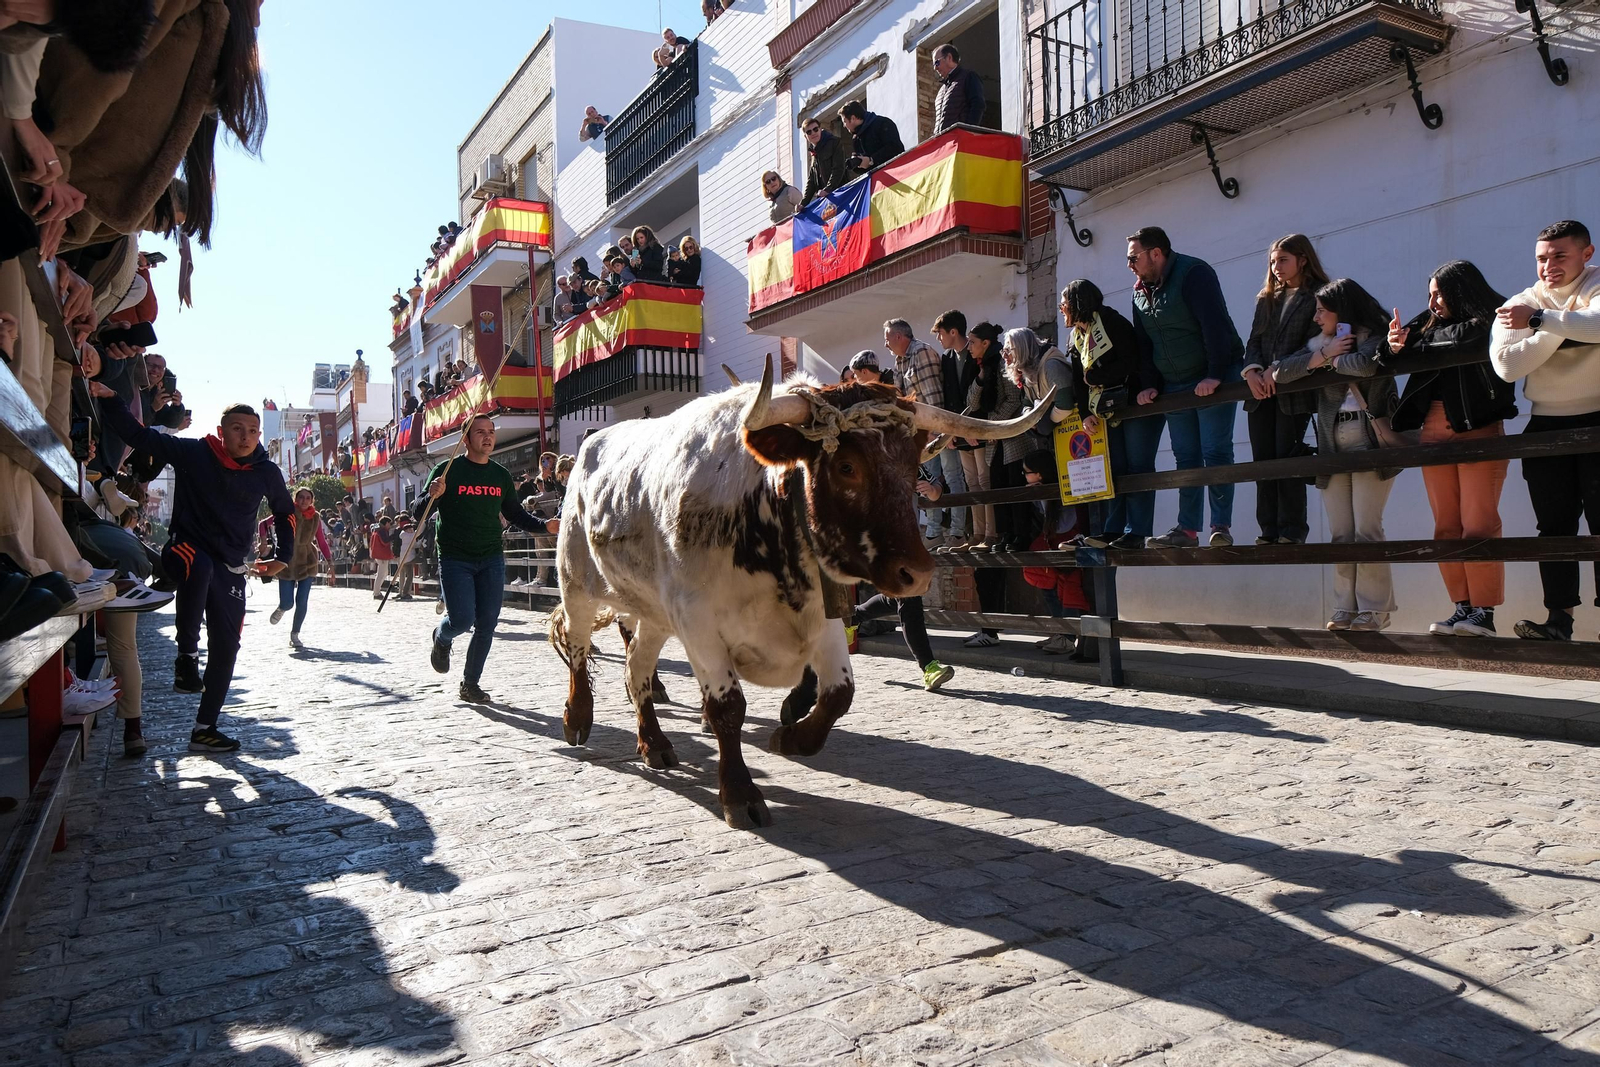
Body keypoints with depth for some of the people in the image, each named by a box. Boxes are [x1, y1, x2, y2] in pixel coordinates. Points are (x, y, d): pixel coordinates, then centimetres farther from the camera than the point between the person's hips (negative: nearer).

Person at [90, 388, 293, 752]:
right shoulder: (193, 453, -7)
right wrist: (110, 399, -23)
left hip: (230, 567, 4)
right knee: (200, 567, -42)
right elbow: (137, 435, -9)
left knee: (225, 646, 0)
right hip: (186, 548, -3)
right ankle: (187, 655, -25)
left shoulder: (267, 473, 0)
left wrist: (283, 556, 9)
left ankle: (204, 729, 12)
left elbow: (285, 512, 16)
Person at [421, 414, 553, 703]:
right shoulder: (448, 471, -2)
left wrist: (544, 526, 3)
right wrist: (432, 496, -24)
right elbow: (419, 514, -2)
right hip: (455, 560, -4)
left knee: (486, 625, 1)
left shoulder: (501, 476, 11)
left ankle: (470, 683, 17)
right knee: (462, 619, -13)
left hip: (492, 560, 4)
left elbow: (515, 515, 20)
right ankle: (441, 637, 24)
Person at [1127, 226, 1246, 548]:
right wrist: (1150, 385, 5)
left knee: (1216, 453, -7)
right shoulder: (1140, 291, 11)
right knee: (1185, 458, 6)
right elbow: (1143, 343, 14)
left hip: (1213, 379, -7)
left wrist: (1215, 376, -27)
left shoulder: (1194, 274, -13)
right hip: (1174, 385, 7)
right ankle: (1187, 530, 7)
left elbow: (1214, 325, -21)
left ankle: (1222, 527, -3)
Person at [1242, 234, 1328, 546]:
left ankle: (1292, 532, -6)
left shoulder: (1319, 296, 2)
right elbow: (1253, 341, 13)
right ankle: (1269, 532, 1)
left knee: (1287, 459, -11)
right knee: (1263, 461, 0)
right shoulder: (1266, 299, 21)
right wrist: (1251, 371, -7)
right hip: (1260, 391, 5)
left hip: (1294, 390, -5)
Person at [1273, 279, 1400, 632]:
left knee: (1366, 530, -9)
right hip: (1333, 445, 6)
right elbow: (1279, 373, 4)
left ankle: (1374, 609, -2)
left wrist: (1333, 360, -4)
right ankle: (1346, 609, 7)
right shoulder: (1319, 343, 17)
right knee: (1340, 534, 3)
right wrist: (1323, 356, -4)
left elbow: (1366, 365, -23)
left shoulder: (1374, 337, 0)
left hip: (1369, 441, -5)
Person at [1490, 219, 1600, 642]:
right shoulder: (1519, 306, 7)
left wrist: (1540, 319, -23)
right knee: (1554, 524, 2)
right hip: (1547, 427, 3)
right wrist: (1562, 327, -14)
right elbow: (1506, 365, -11)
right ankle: (1558, 618, 4)